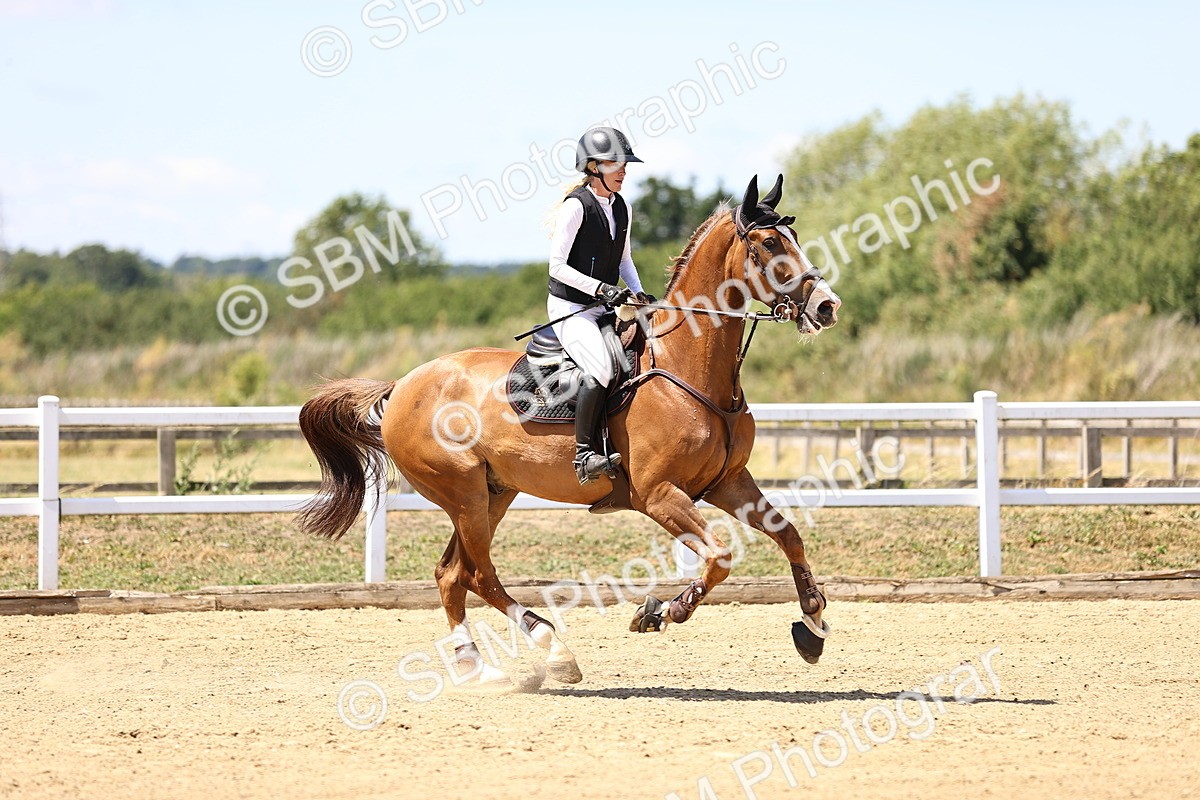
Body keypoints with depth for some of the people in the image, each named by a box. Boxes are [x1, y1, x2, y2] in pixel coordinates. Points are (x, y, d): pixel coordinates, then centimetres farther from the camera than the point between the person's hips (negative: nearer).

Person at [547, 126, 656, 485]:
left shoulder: (622, 208, 10)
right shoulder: (575, 206, -13)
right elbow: (557, 266, -15)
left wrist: (640, 294, 4)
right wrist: (600, 288, -23)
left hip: (606, 307, 8)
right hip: (570, 308, -8)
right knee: (601, 368, -30)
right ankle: (584, 455, -26)